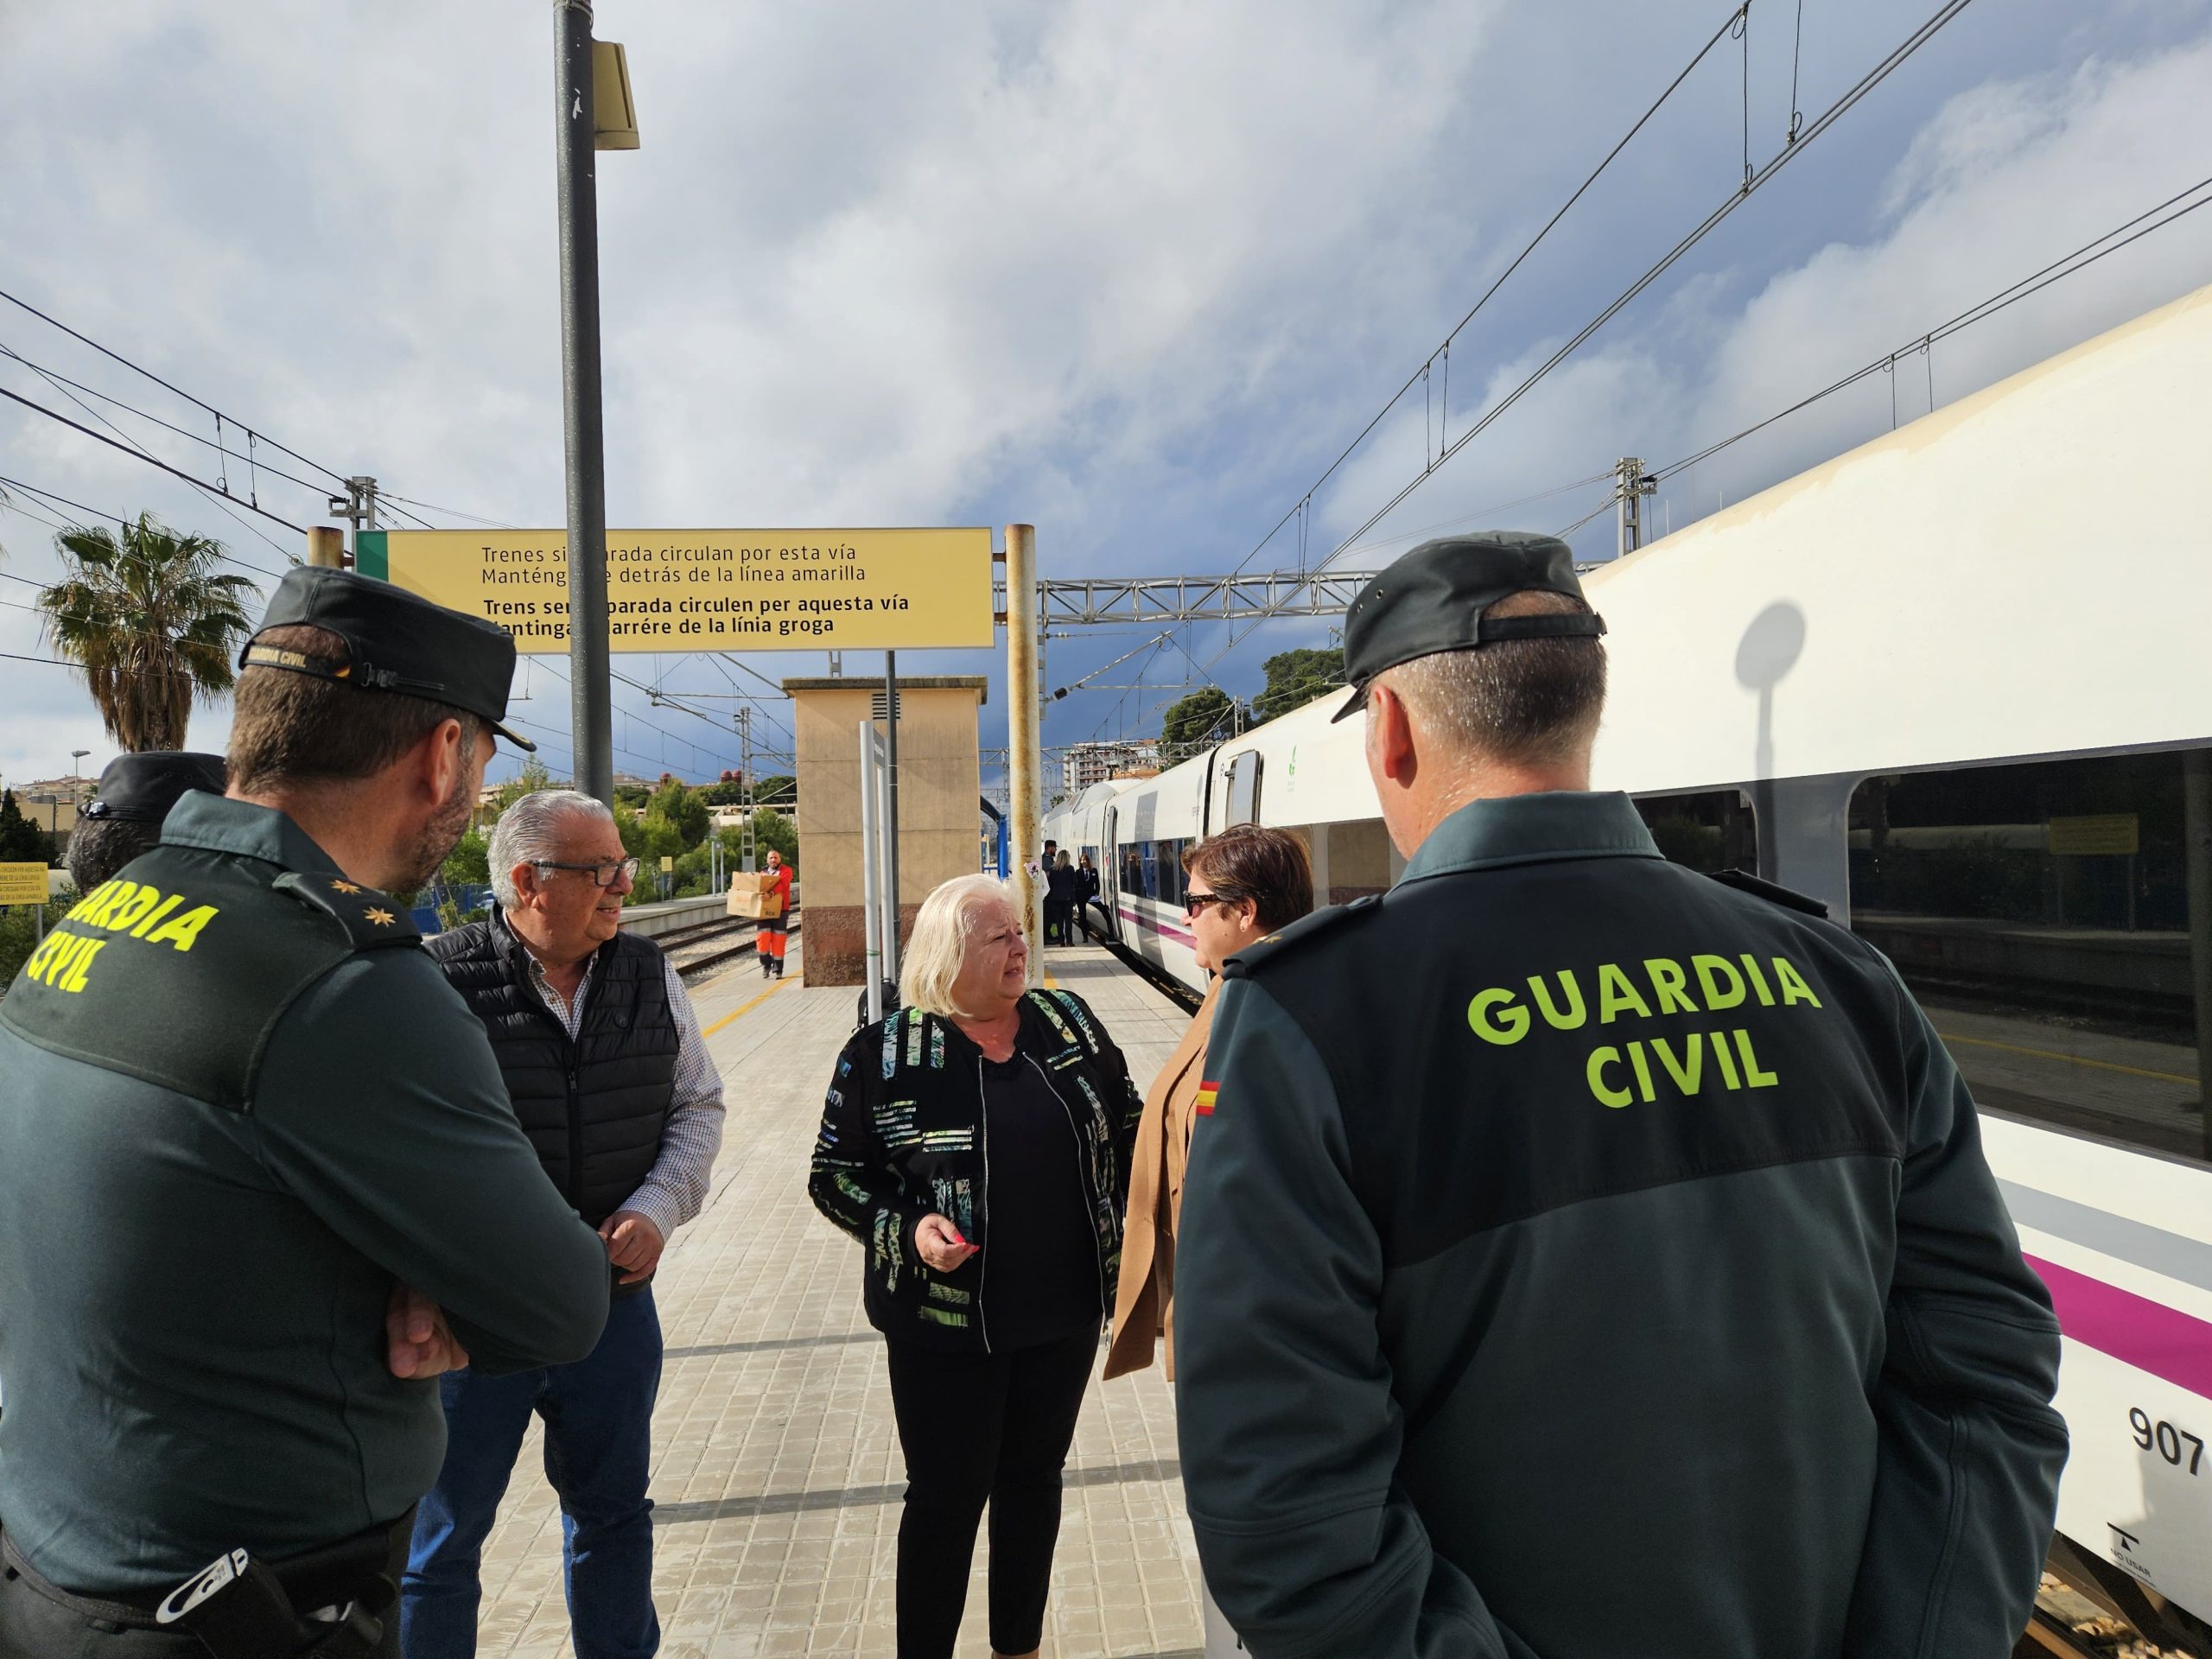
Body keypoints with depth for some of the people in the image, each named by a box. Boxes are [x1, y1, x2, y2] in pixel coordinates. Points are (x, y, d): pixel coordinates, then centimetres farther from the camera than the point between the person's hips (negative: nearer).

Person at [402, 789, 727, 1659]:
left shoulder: (649, 975, -1)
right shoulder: (439, 982, -17)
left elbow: (698, 1105, 8)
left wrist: (657, 1210, -5)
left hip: (616, 1295, 5)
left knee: (613, 1512, 24)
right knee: (441, 1534, 16)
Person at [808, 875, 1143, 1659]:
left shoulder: (1070, 1021, -2)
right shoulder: (884, 1054, -12)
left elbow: (1126, 1128, 9)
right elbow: (835, 1173, -4)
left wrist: (1138, 1230, 6)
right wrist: (907, 1228, -20)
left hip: (1064, 1313, 4)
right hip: (945, 1324, -4)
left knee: (1034, 1478, 20)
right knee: (947, 1497, 10)